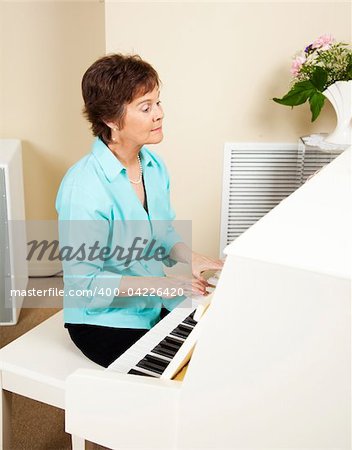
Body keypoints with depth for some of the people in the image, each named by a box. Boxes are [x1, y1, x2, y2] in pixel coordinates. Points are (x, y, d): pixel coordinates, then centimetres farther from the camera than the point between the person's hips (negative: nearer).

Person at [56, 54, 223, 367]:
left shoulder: (153, 164, 0)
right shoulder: (83, 187, -25)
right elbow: (82, 281, -22)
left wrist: (191, 258, -8)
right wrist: (158, 284, -28)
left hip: (158, 306, 7)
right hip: (104, 320, -7)